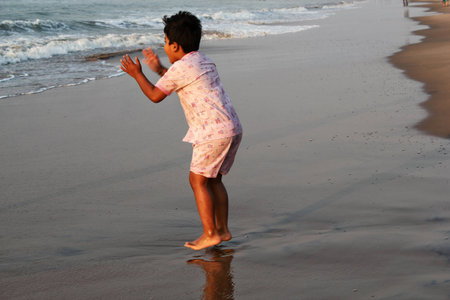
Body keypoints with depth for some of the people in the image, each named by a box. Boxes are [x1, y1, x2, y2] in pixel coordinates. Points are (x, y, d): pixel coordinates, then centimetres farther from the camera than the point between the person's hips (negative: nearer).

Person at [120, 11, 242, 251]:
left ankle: (210, 234, -2)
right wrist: (159, 69, 34)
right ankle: (222, 229, 20)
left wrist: (137, 74, 13)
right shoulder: (204, 62, 18)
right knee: (213, 179, 17)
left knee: (198, 180, -2)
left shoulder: (180, 68, -9)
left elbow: (155, 96, 0)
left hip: (214, 132, -9)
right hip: (232, 128, 9)